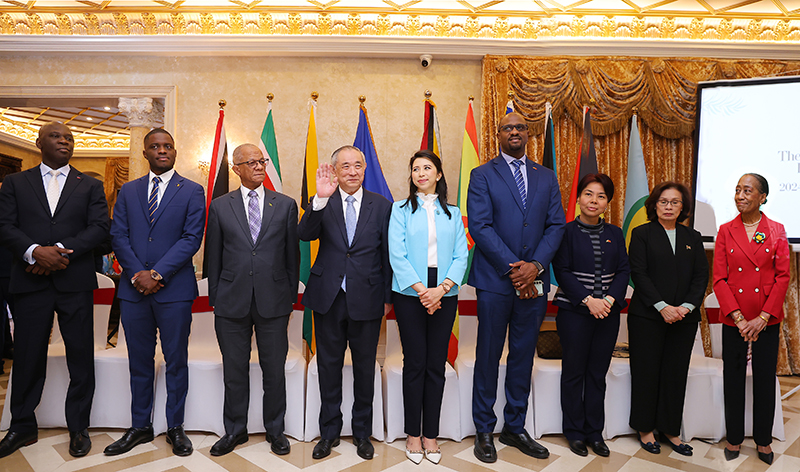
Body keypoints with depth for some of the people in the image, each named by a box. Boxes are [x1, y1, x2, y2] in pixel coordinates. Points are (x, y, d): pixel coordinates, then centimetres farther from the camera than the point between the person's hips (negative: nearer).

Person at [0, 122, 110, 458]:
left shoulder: (90, 186, 10)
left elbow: (99, 227, -2)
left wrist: (60, 251, -14)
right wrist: (35, 251, -17)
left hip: (75, 282, 0)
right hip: (30, 282, 1)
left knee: (80, 357, 3)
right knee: (27, 357, 8)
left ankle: (78, 428, 16)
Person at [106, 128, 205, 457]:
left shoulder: (192, 191, 2)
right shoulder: (128, 191, 13)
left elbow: (191, 238, -7)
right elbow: (118, 236, 5)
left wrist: (157, 274, -13)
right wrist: (137, 274, -9)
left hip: (174, 289, -3)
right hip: (133, 288, 3)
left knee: (176, 361, 6)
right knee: (139, 362, 12)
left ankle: (175, 427, 19)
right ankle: (140, 427, 25)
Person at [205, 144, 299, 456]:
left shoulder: (286, 205, 4)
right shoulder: (220, 206, 5)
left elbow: (292, 255, 6)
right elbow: (214, 257, 7)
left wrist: (291, 297, 5)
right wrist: (215, 298, 5)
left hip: (273, 301, 0)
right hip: (232, 302, 1)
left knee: (274, 369, 9)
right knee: (234, 371, 12)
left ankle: (275, 430, 27)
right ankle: (235, 430, 30)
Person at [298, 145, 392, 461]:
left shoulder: (381, 206, 1)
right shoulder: (322, 203, 1)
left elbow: (388, 254, 3)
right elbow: (304, 235, -16)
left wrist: (388, 297, 2)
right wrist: (321, 199, -29)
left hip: (367, 299, 0)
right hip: (329, 297, 0)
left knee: (365, 367, 12)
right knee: (329, 366, 13)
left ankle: (362, 432, 31)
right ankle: (329, 432, 30)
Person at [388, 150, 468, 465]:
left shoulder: (452, 213, 12)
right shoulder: (401, 209, 5)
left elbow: (461, 256, 3)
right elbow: (397, 254, -4)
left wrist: (442, 288, -12)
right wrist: (422, 290, -12)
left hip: (444, 294, 2)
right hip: (410, 294, -2)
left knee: (436, 364, 5)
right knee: (414, 363, 2)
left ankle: (430, 434, 17)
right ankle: (413, 434, 15)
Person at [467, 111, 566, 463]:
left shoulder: (546, 177, 13)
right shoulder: (482, 175, 2)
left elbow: (555, 225, 6)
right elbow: (480, 227, -8)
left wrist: (534, 265, -10)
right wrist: (514, 268, -14)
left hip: (534, 281, 4)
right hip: (495, 279, -3)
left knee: (523, 357, 12)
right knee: (488, 357, 4)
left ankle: (515, 427, 26)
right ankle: (484, 431, 19)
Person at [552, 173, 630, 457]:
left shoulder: (615, 234, 9)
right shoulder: (567, 232, -3)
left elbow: (624, 271, 5)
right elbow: (562, 271, -8)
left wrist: (609, 299, -10)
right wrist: (588, 300, -16)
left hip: (607, 311, 4)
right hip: (574, 311, -3)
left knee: (598, 373, 10)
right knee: (574, 372, 6)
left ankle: (595, 432, 23)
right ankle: (575, 432, 19)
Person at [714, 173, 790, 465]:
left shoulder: (776, 230, 0)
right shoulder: (726, 231, 1)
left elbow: (783, 276, -3)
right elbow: (719, 278, -3)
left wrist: (763, 317, -12)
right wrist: (738, 317, -12)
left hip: (767, 319, 0)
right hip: (733, 318, 0)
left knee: (765, 379, 9)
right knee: (733, 378, 8)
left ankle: (763, 440, 26)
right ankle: (734, 439, 23)